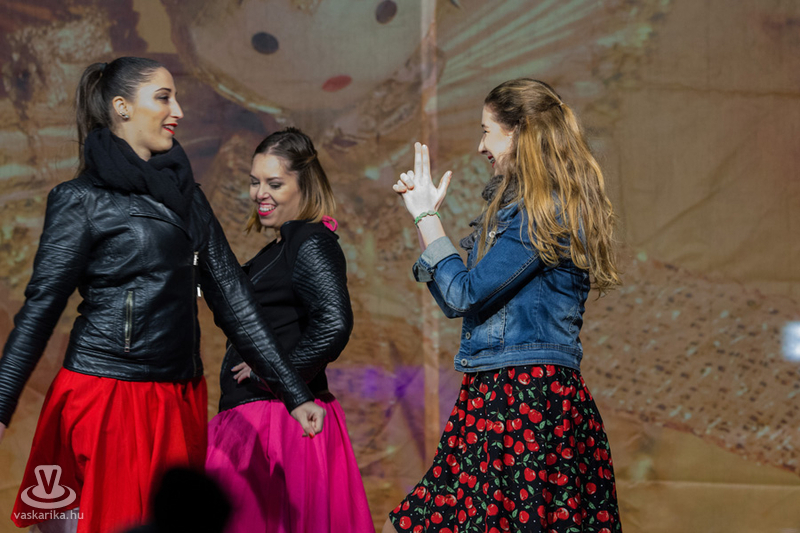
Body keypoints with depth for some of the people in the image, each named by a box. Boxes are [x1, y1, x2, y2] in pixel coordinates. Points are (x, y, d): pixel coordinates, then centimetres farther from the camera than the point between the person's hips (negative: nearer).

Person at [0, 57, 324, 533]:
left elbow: (232, 298, 13)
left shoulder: (184, 195, 14)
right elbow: (41, 307, -5)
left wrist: (294, 393, 9)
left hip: (181, 399, 6)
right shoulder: (83, 200, -2)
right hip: (108, 398, -6)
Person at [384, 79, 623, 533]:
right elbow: (457, 300, 22)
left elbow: (464, 294, -14)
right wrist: (424, 212, 21)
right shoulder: (523, 206, 20)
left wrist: (426, 217, -2)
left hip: (522, 400, -10)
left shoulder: (545, 211, -11)